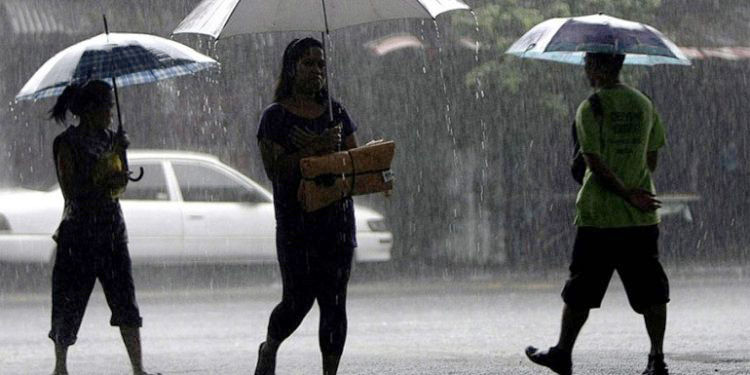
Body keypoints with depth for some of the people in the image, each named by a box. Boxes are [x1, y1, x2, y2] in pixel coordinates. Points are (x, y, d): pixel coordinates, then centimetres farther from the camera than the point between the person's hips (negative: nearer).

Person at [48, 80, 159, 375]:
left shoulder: (108, 139, 11)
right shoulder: (68, 143, -8)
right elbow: (70, 189, -14)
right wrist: (107, 182, -21)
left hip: (112, 229, 5)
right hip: (79, 232, -5)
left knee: (125, 302, -2)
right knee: (69, 302, 3)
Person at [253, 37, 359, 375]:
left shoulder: (335, 112, 13)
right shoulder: (276, 116, 0)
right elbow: (275, 169, -11)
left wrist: (318, 147, -8)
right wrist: (316, 148, -20)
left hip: (337, 217, 4)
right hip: (295, 220, -4)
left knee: (334, 302, -1)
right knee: (298, 299, -6)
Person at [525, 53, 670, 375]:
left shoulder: (590, 108, -9)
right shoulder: (644, 104, 6)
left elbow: (596, 164, -16)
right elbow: (651, 159, 11)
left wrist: (628, 195, -10)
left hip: (599, 216, -4)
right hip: (641, 218, 4)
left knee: (580, 290, 7)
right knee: (649, 289, 4)